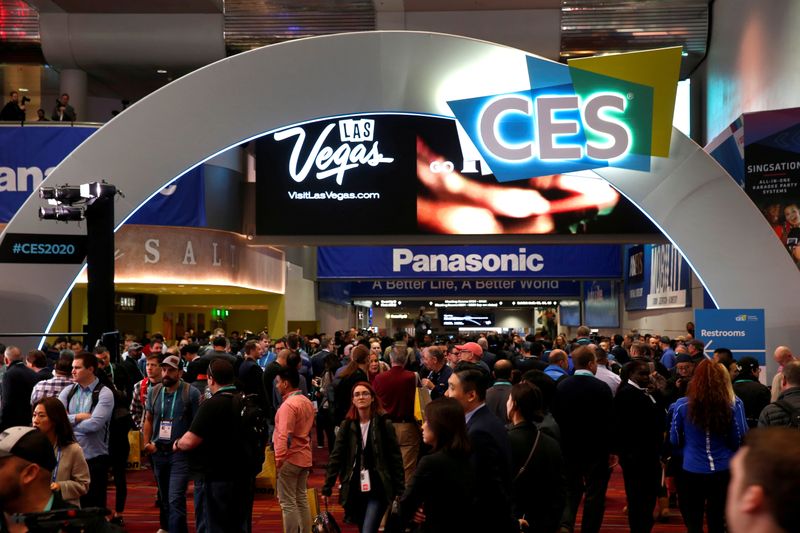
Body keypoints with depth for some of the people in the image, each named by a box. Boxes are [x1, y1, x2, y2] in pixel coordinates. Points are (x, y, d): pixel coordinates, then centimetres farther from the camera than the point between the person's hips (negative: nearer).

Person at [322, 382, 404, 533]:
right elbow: (336, 458, 3)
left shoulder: (384, 424, -3)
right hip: (355, 489, 3)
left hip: (377, 489, -3)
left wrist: (400, 490, -4)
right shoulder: (347, 426, 3)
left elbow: (396, 459, -2)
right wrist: (327, 488, -1)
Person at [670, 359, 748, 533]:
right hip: (724, 471, 1)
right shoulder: (734, 404, -9)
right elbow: (740, 440, -3)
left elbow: (674, 441, 2)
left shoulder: (681, 405, -8)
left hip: (691, 472, -1)